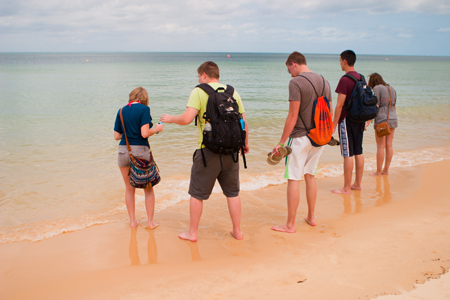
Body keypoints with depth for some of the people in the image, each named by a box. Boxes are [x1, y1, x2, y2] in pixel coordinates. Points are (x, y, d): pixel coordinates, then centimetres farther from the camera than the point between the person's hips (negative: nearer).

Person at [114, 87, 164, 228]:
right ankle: (150, 222, 18)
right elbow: (144, 133, -16)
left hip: (123, 151, 4)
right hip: (140, 151, -4)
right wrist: (157, 128, 2)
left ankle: (132, 221, 24)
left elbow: (117, 136, 7)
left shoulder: (121, 111, 7)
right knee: (148, 188, 12)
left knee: (129, 188, 17)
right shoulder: (144, 109, -7)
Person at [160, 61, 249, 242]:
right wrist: (245, 144, 22)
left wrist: (170, 119, 1)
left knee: (197, 194, 10)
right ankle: (237, 231, 23)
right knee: (232, 193, 16)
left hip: (208, 151, -4)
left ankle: (192, 233, 20)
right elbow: (243, 124, 7)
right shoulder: (233, 92, 7)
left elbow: (187, 119, -18)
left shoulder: (199, 92, -7)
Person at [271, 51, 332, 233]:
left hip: (300, 137, -7)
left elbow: (293, 115, -17)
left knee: (293, 179, -1)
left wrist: (281, 142, -13)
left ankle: (290, 225, 5)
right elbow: (329, 112, 13)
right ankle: (311, 217, 28)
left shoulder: (296, 83, -13)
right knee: (310, 176, 19)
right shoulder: (324, 81, 9)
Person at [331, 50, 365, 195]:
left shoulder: (345, 80, -16)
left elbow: (340, 104, -18)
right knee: (358, 152, 13)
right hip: (359, 120, 8)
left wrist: (334, 123, -13)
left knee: (348, 154, -4)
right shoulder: (361, 78, 10)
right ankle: (357, 184, 22)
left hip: (347, 120, -8)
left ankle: (346, 188, 3)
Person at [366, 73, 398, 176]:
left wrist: (369, 121, -14)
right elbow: (394, 106, 16)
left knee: (381, 146, -3)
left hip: (381, 119, -7)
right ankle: (386, 170, 17)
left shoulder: (376, 89, -9)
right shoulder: (391, 89, 13)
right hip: (392, 119, 7)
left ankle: (378, 172, 2)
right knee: (389, 145, 9)